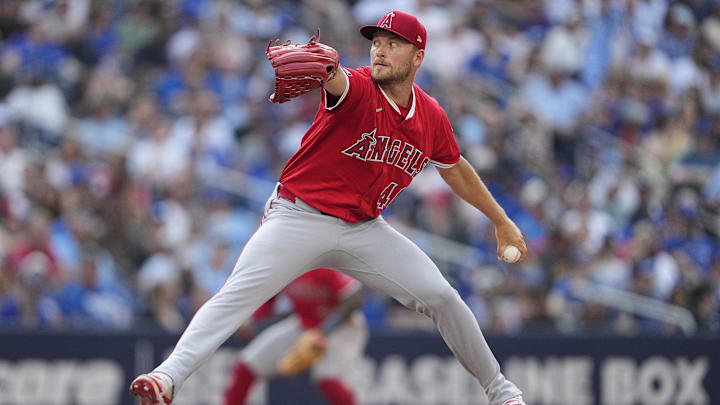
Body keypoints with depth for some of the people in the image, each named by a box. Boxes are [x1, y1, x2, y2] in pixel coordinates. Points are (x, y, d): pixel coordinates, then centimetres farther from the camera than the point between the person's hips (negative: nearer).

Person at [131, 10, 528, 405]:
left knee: (441, 297, -3)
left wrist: (501, 220, 29)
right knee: (237, 295, -24)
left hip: (364, 230, 5)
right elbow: (333, 77, -42)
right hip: (298, 219, -5)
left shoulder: (431, 118, 3)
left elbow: (456, 169, 22)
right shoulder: (357, 89, -15)